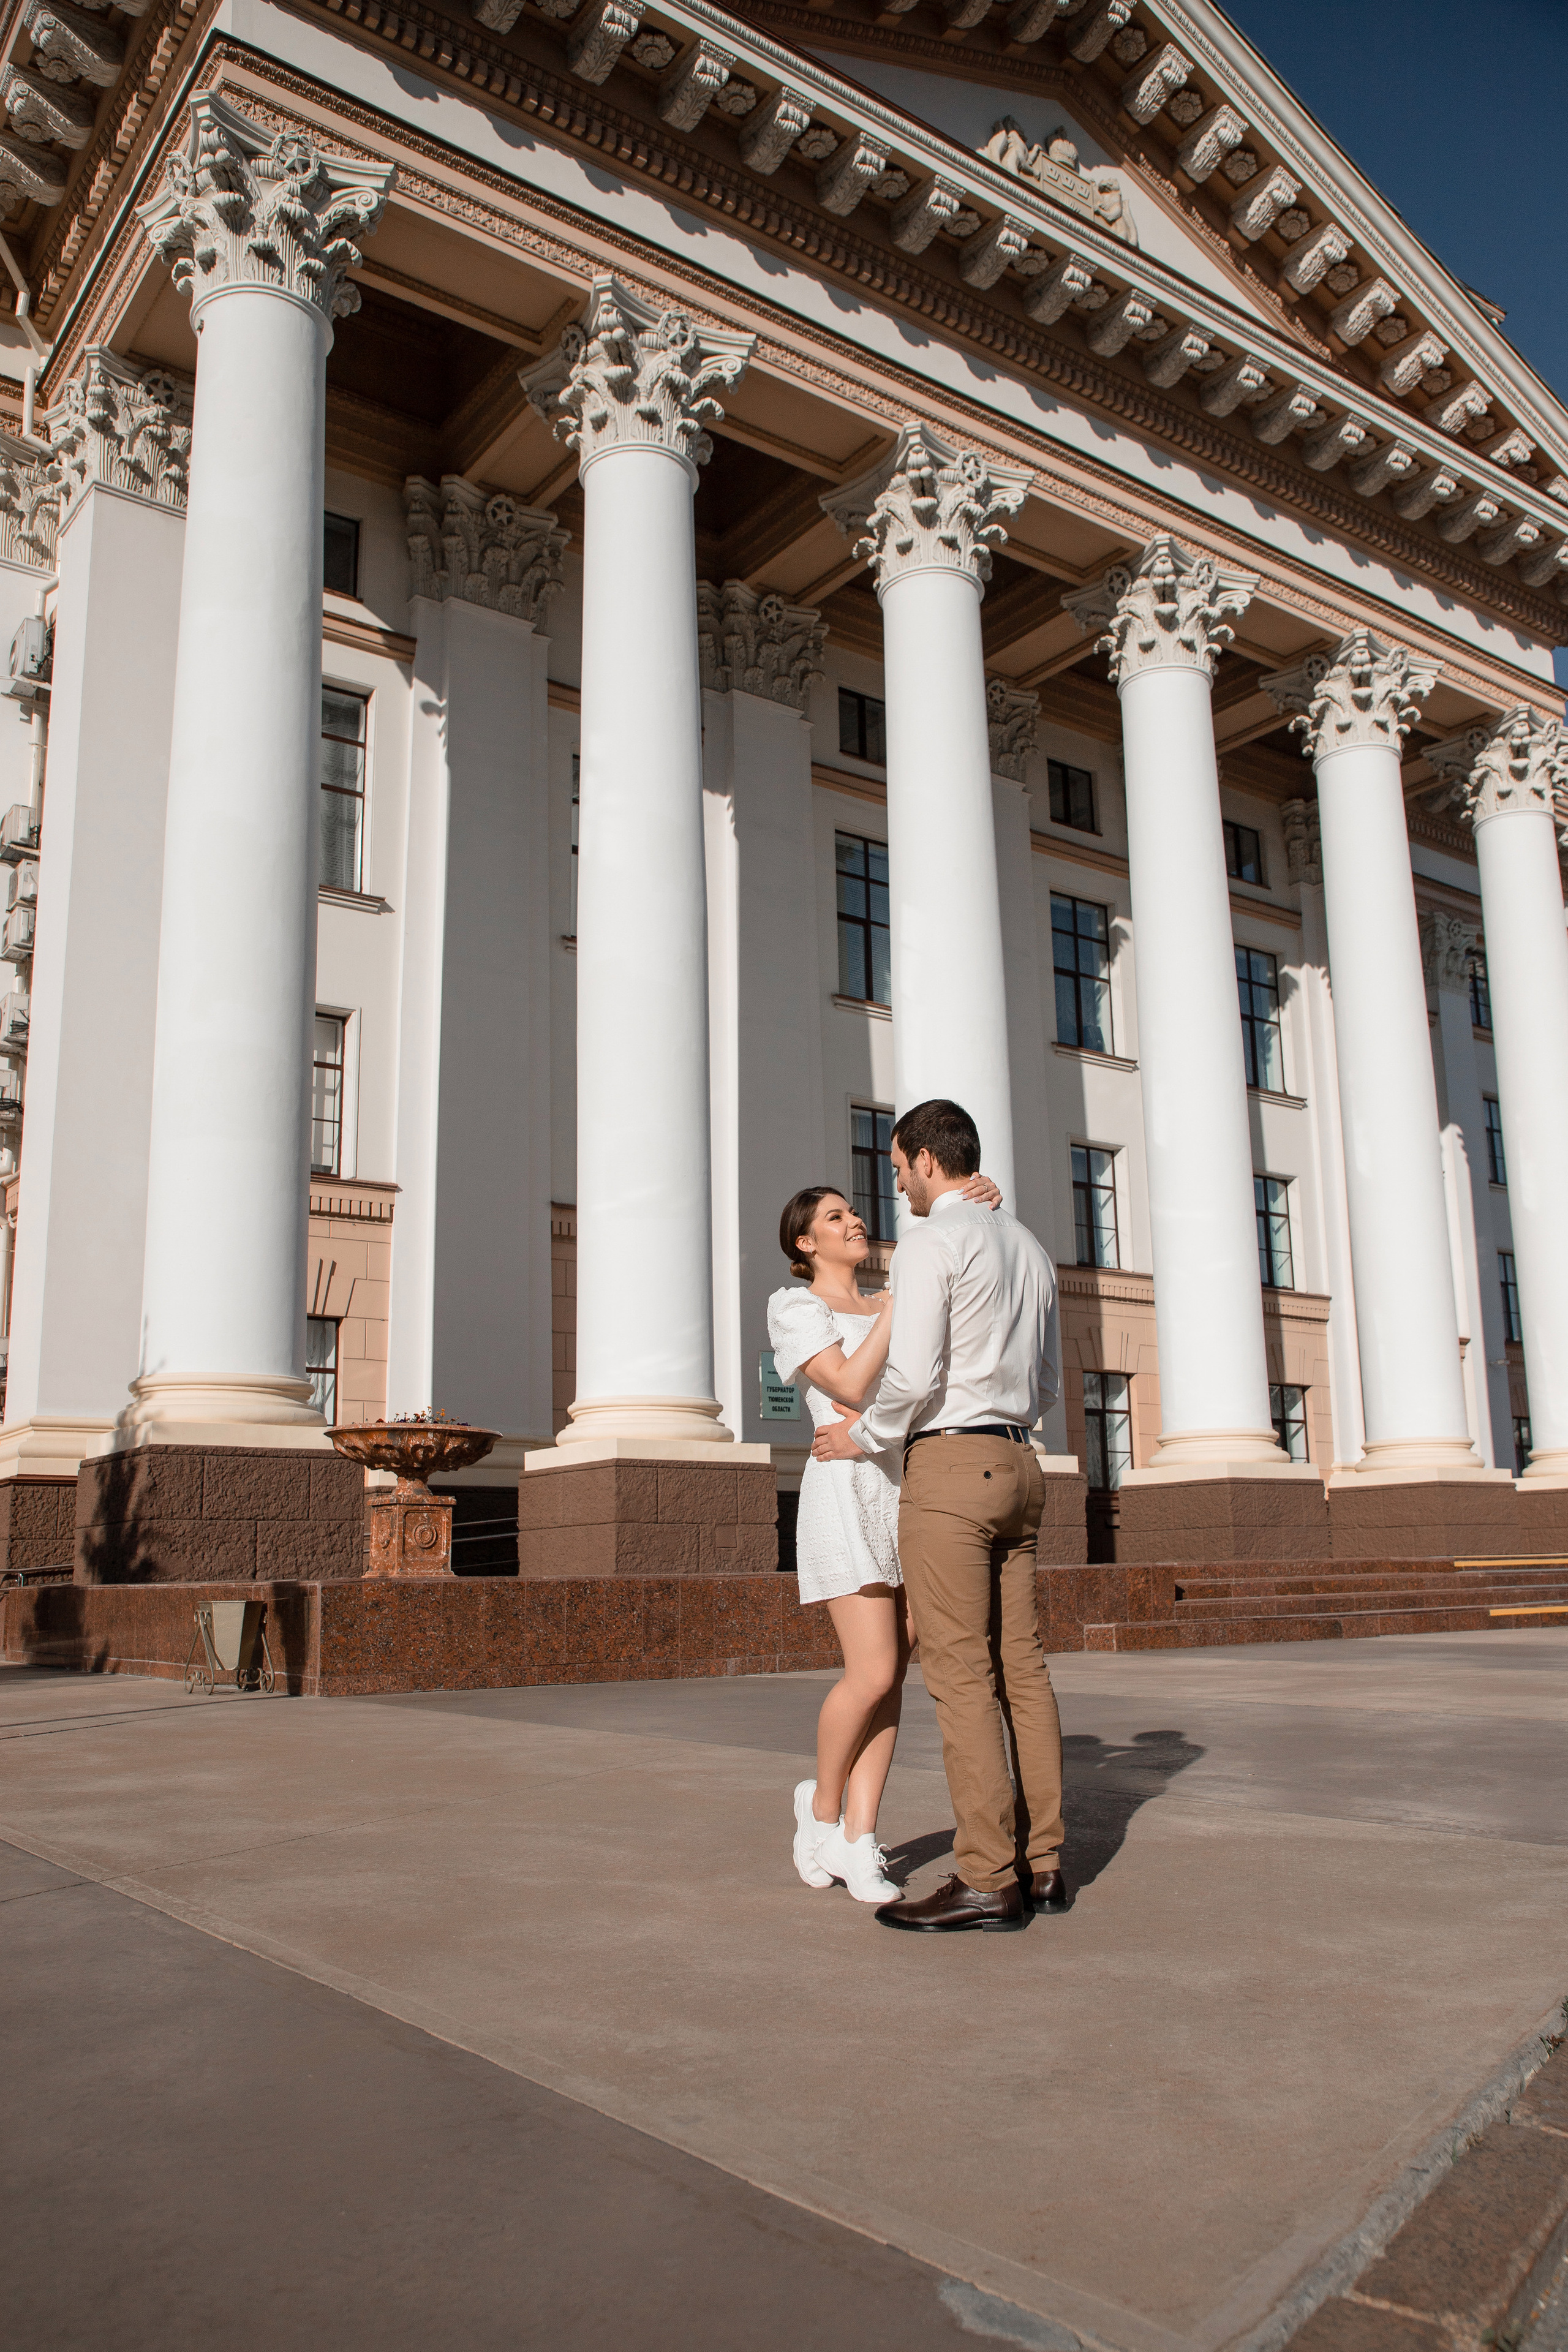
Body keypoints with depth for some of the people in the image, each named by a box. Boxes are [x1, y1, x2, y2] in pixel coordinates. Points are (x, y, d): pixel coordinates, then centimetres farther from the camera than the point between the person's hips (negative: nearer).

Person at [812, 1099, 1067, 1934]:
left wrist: (863, 1436, 0)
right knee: (1020, 1669, 8)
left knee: (960, 1676, -7)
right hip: (1016, 1465, 9)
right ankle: (1042, 1864, 12)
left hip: (949, 1468, -9)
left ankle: (986, 1880, -5)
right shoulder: (1029, 1249, 18)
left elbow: (912, 1375, -17)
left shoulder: (929, 1242, -9)